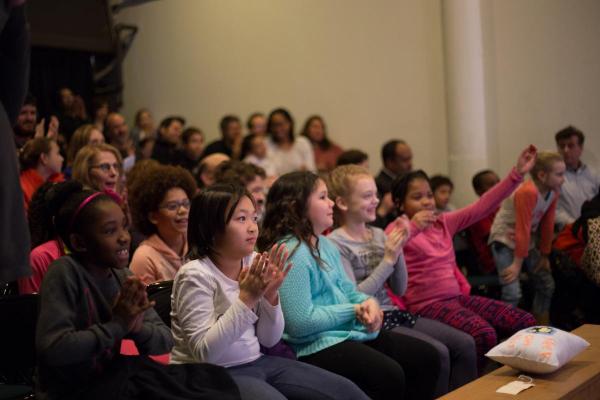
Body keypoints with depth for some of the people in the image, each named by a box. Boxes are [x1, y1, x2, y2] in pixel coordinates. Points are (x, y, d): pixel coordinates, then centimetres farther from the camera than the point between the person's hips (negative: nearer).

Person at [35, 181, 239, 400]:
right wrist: (117, 325, -21)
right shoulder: (64, 272, -16)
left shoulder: (122, 275, 2)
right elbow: (52, 349, -26)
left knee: (214, 380, -4)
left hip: (112, 381, 6)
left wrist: (137, 328, -20)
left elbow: (165, 341, 1)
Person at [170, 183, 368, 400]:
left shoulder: (253, 263, 3)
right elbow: (204, 352, -21)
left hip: (256, 362, 6)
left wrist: (270, 295, -12)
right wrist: (246, 299, -25)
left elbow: (269, 340, 6)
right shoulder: (195, 275, -15)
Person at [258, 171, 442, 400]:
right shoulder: (291, 254, -19)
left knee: (427, 357, 4)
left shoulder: (326, 245, 13)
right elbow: (300, 323, -23)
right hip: (315, 344, -10)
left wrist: (369, 302, -6)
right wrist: (354, 310, -14)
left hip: (350, 330, 10)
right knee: (389, 375, -29)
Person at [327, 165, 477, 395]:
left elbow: (399, 290, 11)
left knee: (465, 344, -5)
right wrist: (388, 260, -15)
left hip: (395, 313, 7)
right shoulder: (335, 243, -11)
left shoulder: (379, 235, 10)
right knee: (437, 353, -22)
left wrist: (399, 251, -4)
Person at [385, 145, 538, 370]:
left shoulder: (444, 223, 15)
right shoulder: (399, 227, -3)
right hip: (427, 305, -7)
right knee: (484, 334, -30)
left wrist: (517, 174, 2)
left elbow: (482, 207, 8)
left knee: (525, 322, -5)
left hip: (459, 297, 7)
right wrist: (412, 228, -36)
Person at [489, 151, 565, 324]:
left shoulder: (553, 193, -2)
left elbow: (547, 226, 6)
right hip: (505, 239, -9)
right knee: (513, 292, -18)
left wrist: (545, 255, 10)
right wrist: (517, 263, -22)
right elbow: (523, 229, -26)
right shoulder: (528, 192, -28)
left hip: (526, 242, 9)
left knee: (547, 284, 12)